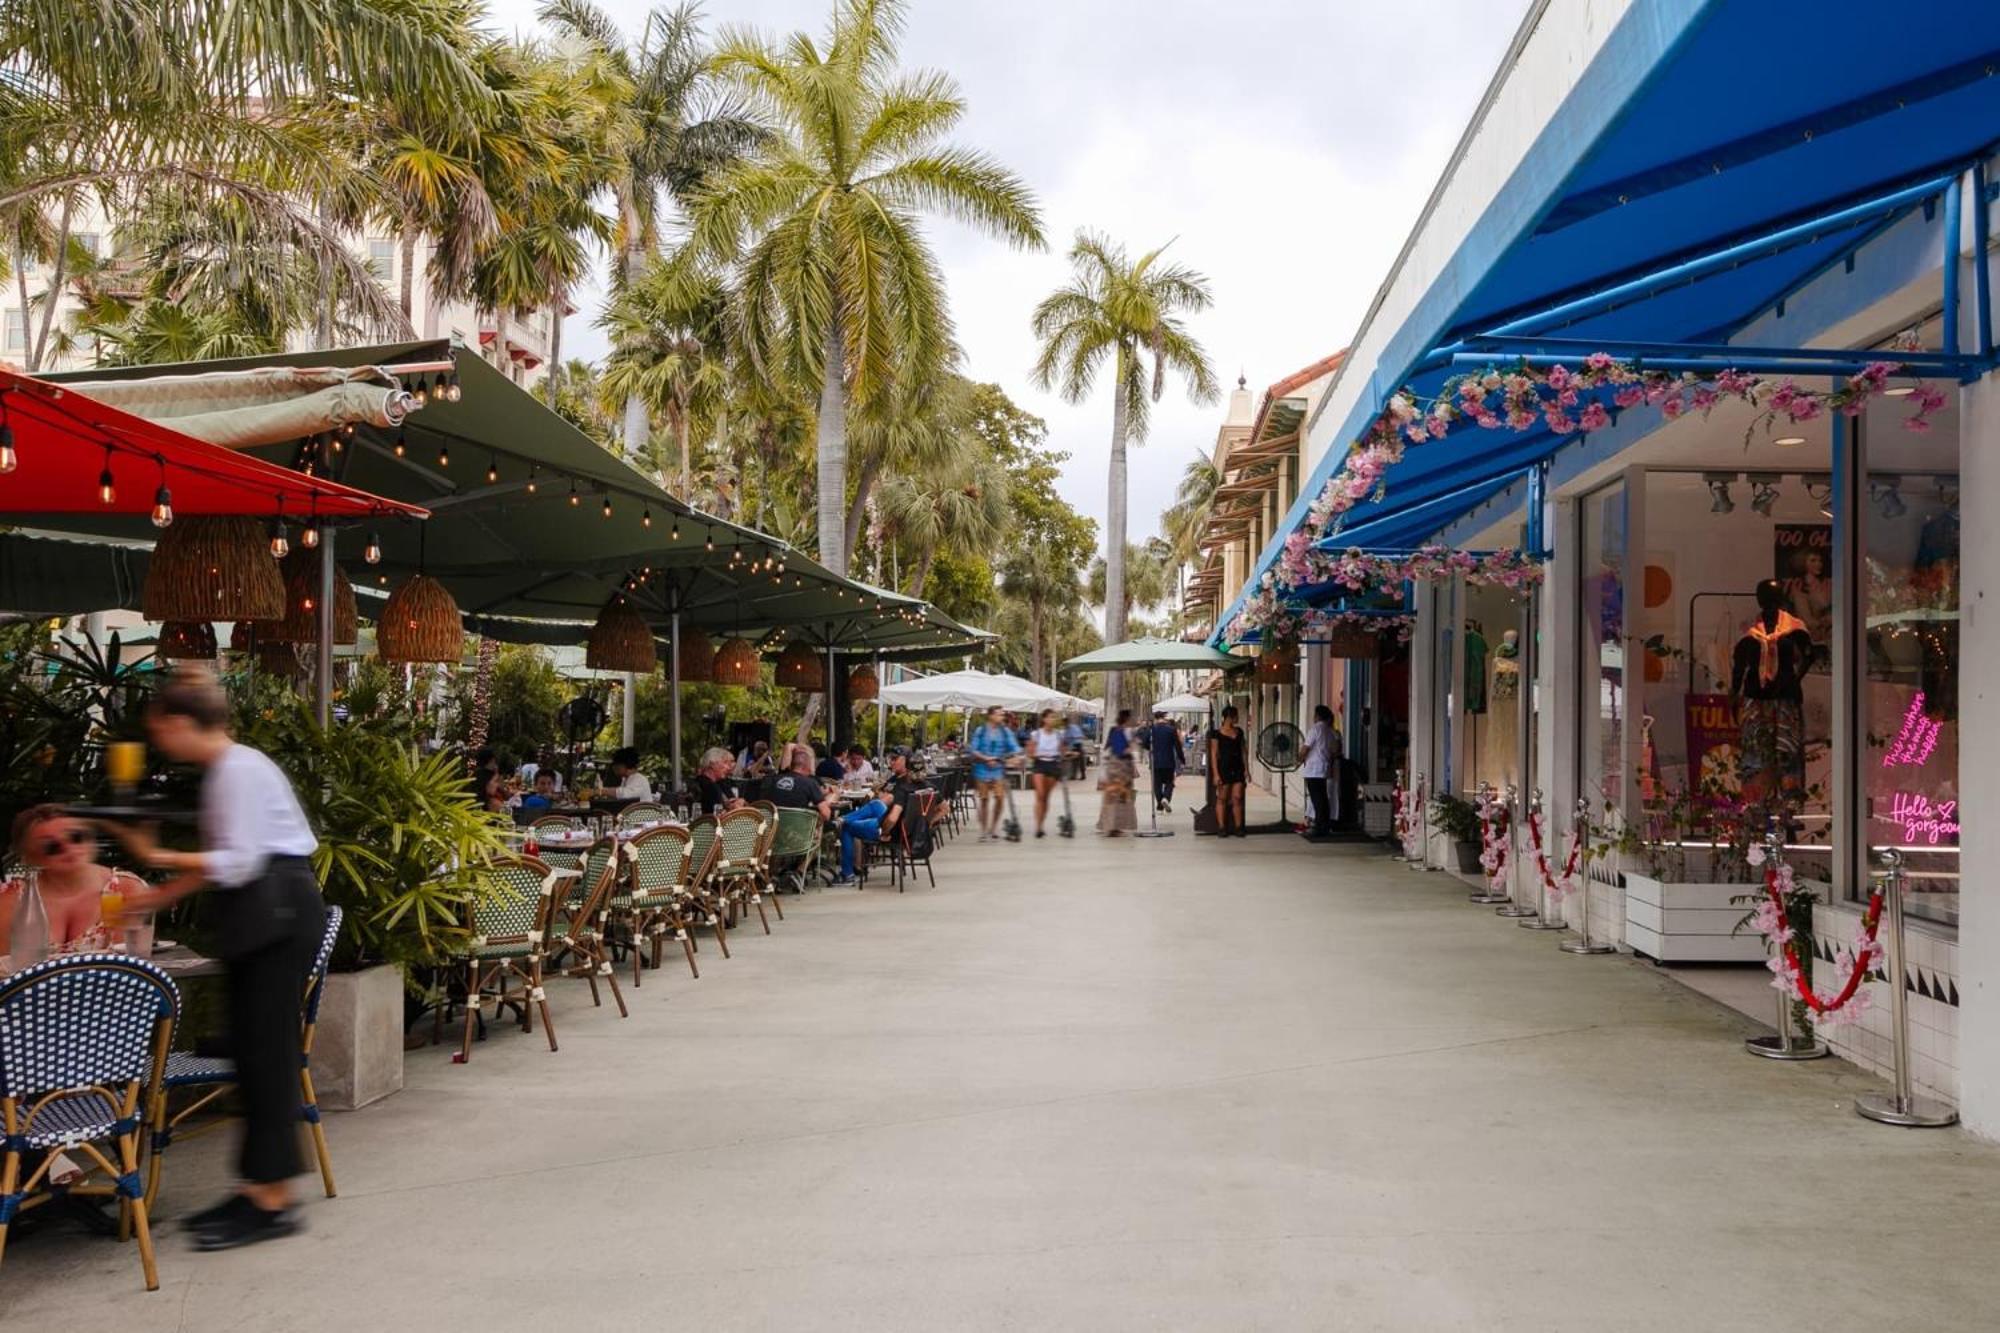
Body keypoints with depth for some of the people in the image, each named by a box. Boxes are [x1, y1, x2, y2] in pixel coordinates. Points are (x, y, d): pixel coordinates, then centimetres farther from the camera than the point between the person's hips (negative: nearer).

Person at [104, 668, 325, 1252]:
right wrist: (157, 897, 20)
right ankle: (259, 1187, 17)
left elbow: (238, 863, -19)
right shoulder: (223, 768, 16)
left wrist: (158, 857, -14)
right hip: (259, 918, 10)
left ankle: (273, 1201, -1)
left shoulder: (239, 769, -14)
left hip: (280, 912, -10)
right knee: (251, 1050, 10)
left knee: (266, 1050, -6)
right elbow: (223, 863, 20)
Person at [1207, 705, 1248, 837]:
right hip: (1223, 768, -4)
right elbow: (1214, 755, -7)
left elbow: (1243, 752, 13)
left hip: (1237, 768, 4)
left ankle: (1238, 827, 5)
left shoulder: (1239, 732, 10)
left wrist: (1246, 770, 8)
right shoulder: (1217, 733, -6)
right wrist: (1215, 774, -13)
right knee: (1222, 799, 1)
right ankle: (1221, 828, 5)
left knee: (1237, 799, 1)